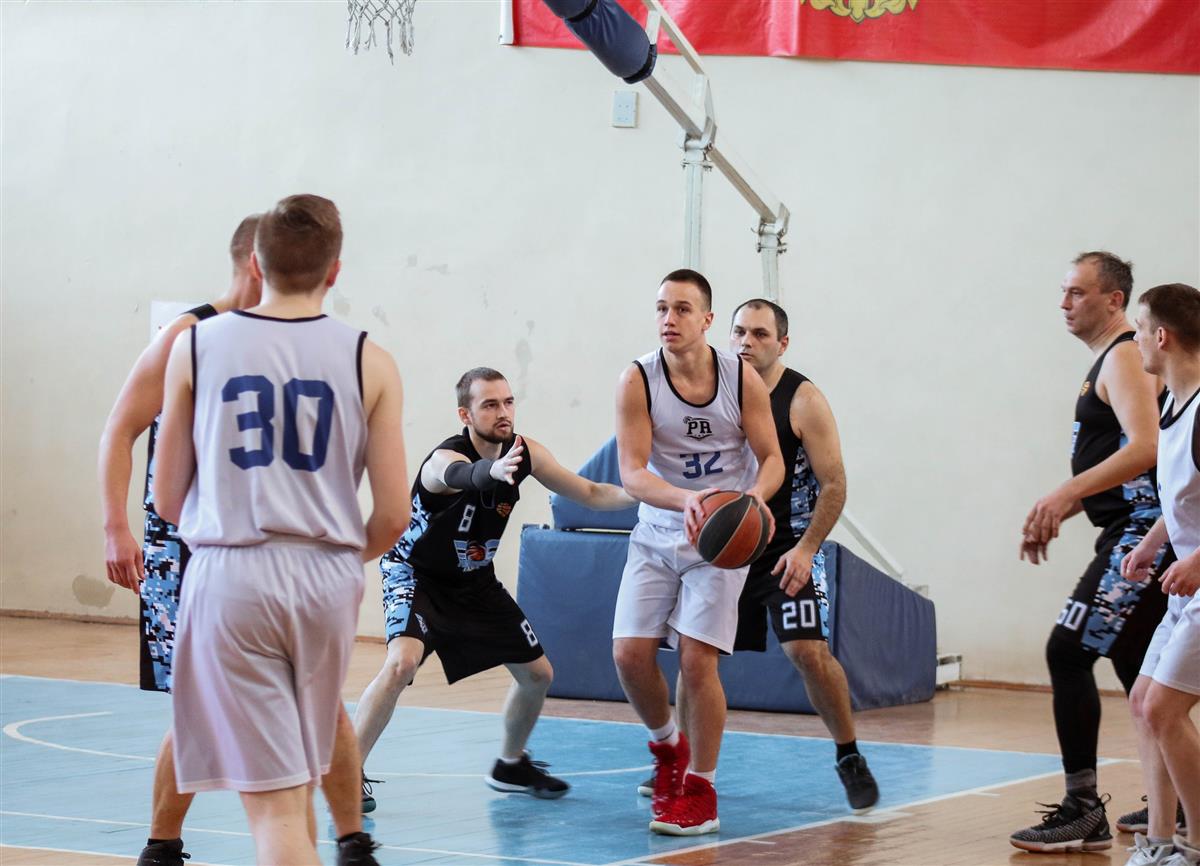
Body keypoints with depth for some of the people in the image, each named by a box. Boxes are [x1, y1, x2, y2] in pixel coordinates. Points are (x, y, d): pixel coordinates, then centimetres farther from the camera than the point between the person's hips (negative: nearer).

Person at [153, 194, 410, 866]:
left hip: (229, 576, -2)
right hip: (328, 579, 2)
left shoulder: (196, 347, 2)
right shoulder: (369, 362, 2)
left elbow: (168, 499, 6)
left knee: (274, 800, -2)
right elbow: (394, 514, 0)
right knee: (300, 776, 21)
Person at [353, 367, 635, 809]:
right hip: (416, 573, -7)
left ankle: (510, 765, 34)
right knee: (402, 661, -31)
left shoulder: (524, 453, -13)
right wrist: (493, 470, -83)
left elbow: (591, 494, -3)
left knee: (538, 673, 9)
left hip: (475, 580, 7)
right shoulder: (444, 459, -33)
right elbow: (461, 475, -59)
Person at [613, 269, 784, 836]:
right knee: (630, 652, -6)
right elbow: (631, 472, -19)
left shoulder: (743, 379, -10)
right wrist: (685, 499, -38)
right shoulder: (638, 381, -12)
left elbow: (772, 458, -4)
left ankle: (699, 792, 2)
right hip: (658, 533, 2)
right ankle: (667, 745, 24)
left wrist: (755, 495, -28)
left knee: (696, 659, -11)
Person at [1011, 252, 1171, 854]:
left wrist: (1066, 494, -29)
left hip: (1141, 530, -11)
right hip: (1133, 531, 11)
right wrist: (1057, 513, 19)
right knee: (1134, 663, 16)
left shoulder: (1125, 359, -11)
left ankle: (1083, 812, -13)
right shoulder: (1110, 362, 20)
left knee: (1069, 651, -14)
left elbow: (1145, 448, -26)